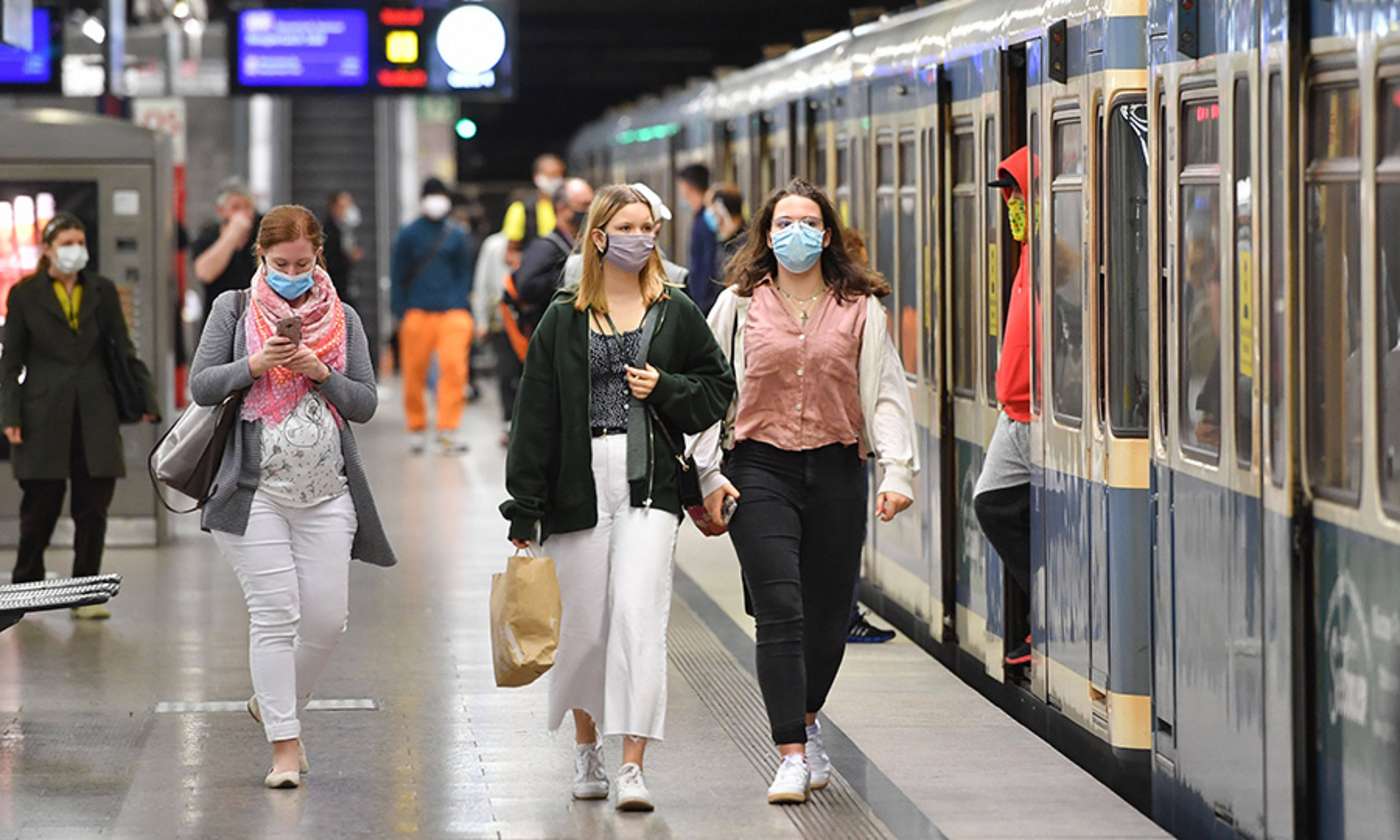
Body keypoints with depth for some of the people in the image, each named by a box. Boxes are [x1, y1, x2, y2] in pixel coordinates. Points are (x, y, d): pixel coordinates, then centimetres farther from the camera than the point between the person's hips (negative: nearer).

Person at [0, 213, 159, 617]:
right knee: (41, 505, 1)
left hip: (95, 412, 2)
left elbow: (124, 349, 10)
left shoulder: (102, 291, 8)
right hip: (44, 412, -2)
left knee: (93, 507, 1)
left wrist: (146, 399, 2)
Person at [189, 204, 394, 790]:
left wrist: (321, 373, -10)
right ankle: (284, 743, -3)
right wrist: (257, 364, -14)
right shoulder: (234, 309, 7)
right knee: (274, 615, -7)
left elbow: (366, 404, 7)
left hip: (326, 494, 2)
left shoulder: (343, 319, 11)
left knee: (327, 618, -1)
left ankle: (274, 705, 24)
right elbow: (201, 386, 1)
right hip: (255, 489, -2)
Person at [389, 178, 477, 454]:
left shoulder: (457, 235, 11)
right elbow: (398, 276, 7)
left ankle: (448, 429, -11)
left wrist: (464, 307, 8)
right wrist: (400, 312, 1)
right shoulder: (409, 234, 4)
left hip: (452, 311, 1)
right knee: (414, 372, 2)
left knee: (454, 366, -13)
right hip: (418, 312, -1)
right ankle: (417, 428, 16)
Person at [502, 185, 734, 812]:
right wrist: (525, 511, -1)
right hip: (579, 486, 1)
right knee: (584, 626, 7)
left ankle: (632, 767, -16)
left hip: (649, 484, -1)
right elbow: (535, 416, 3)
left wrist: (665, 389, -6)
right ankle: (586, 746, 32)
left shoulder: (674, 314, 8)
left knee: (638, 614, -15)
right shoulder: (563, 319, 5)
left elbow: (718, 387, 15)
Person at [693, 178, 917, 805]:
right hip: (760, 466, -2)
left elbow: (885, 393, 3)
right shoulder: (739, 304, 4)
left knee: (829, 613, 8)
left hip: (835, 469, 2)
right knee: (780, 611, -12)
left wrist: (897, 471, -7)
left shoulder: (860, 308, 5)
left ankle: (806, 723, 36)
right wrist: (708, 475, -1)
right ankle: (791, 758, -11)